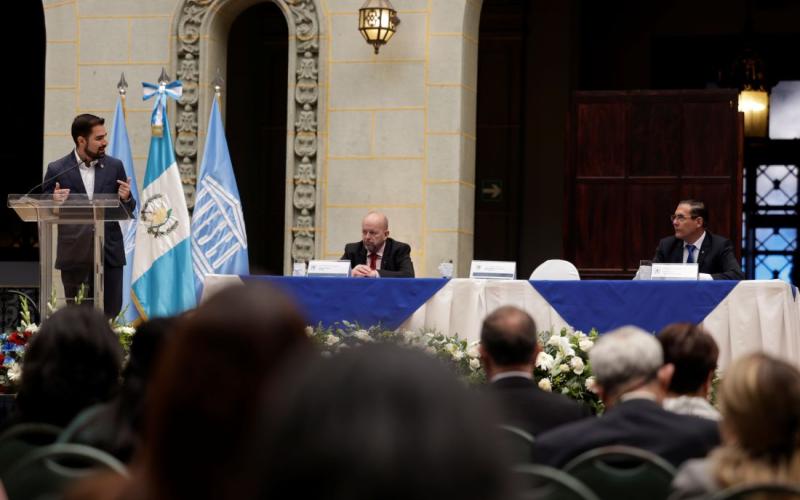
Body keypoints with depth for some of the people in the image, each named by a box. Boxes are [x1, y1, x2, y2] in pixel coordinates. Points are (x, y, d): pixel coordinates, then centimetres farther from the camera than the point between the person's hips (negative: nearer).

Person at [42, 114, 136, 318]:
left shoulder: (114, 167, 7)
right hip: (74, 254, -2)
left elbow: (128, 211, 12)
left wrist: (126, 198, -10)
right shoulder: (57, 170, 0)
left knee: (110, 315, -1)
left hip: (109, 253, 2)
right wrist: (54, 201, -18)